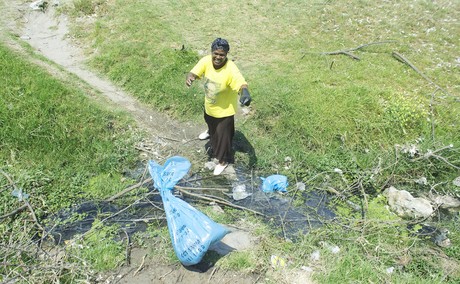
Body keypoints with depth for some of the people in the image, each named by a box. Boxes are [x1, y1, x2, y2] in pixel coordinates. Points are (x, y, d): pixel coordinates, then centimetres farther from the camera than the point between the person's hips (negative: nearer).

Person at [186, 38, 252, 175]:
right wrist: (189, 77, -53)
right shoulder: (206, 61, -19)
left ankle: (223, 160, 37)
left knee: (222, 135, 12)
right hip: (209, 105, 6)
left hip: (224, 109, -6)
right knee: (209, 121, 37)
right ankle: (210, 132, 74)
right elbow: (194, 72, -27)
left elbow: (242, 84, -47)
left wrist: (244, 93, -71)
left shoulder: (231, 69, -34)